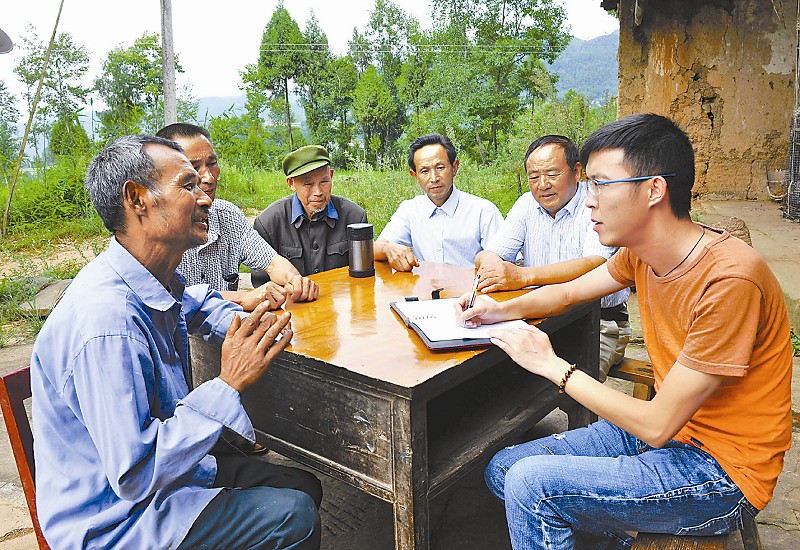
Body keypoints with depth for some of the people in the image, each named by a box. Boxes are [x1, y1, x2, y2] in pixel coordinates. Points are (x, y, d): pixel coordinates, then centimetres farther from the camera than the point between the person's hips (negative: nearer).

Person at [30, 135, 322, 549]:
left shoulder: (157, 281, -4)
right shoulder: (106, 325, -33)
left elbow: (197, 302, 22)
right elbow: (134, 476, -31)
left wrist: (245, 328, 0)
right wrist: (228, 384, -30)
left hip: (164, 464, 9)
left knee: (305, 487, 10)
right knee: (294, 516, -14)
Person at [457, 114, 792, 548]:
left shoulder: (729, 279, -28)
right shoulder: (642, 251, -3)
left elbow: (657, 424, -25)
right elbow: (568, 292, 13)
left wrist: (553, 365, -18)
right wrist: (503, 310, -6)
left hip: (723, 474, -8)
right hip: (669, 427, 8)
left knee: (530, 484, -22)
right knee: (502, 470, 3)